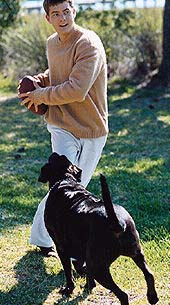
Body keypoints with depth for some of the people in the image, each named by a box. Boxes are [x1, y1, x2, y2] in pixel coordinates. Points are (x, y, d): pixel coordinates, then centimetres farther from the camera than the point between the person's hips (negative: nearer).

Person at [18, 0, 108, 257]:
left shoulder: (89, 45, -17)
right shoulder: (52, 43, 5)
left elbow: (76, 90, -26)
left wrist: (42, 95, -14)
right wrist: (40, 80, 6)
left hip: (92, 129, -3)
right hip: (62, 126, 3)